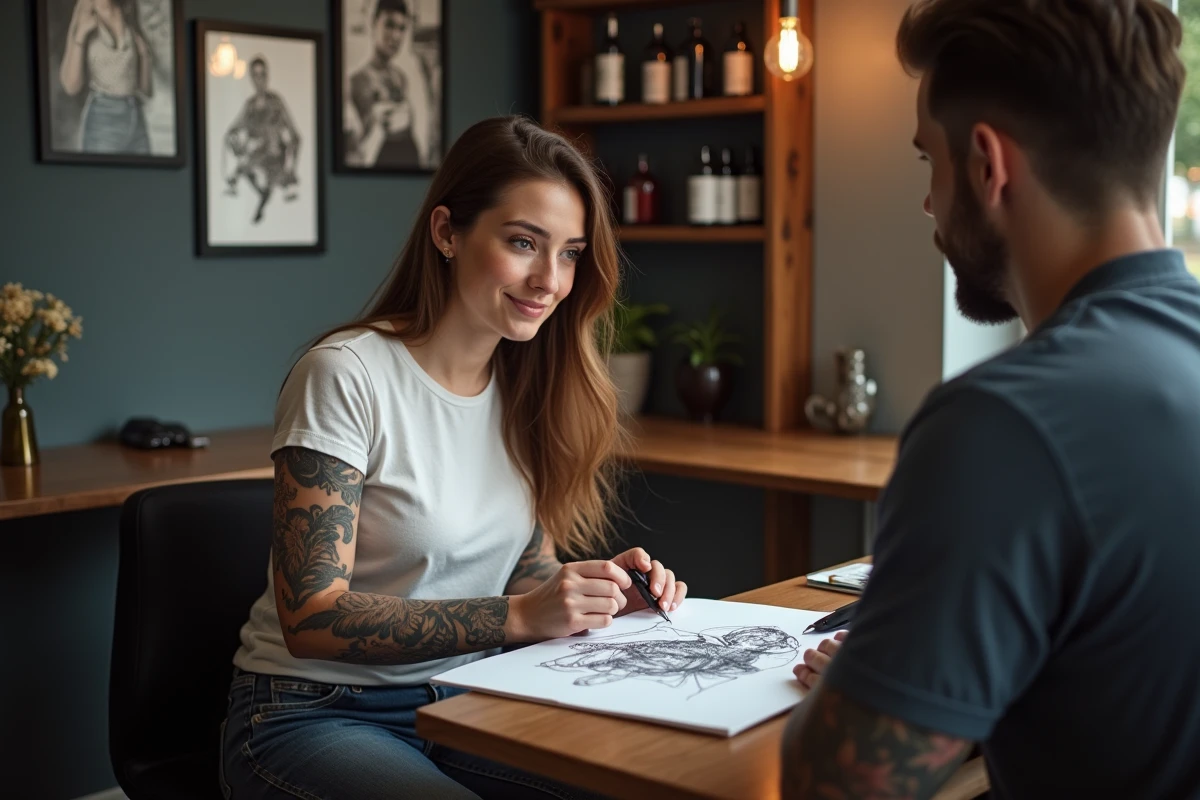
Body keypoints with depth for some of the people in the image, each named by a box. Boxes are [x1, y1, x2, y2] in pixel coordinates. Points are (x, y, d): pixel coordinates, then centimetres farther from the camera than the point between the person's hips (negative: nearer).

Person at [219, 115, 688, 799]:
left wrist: (590, 592, -10)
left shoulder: (530, 385, 4)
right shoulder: (347, 375, -16)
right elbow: (312, 618, -20)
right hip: (318, 713, -5)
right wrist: (518, 615, -27)